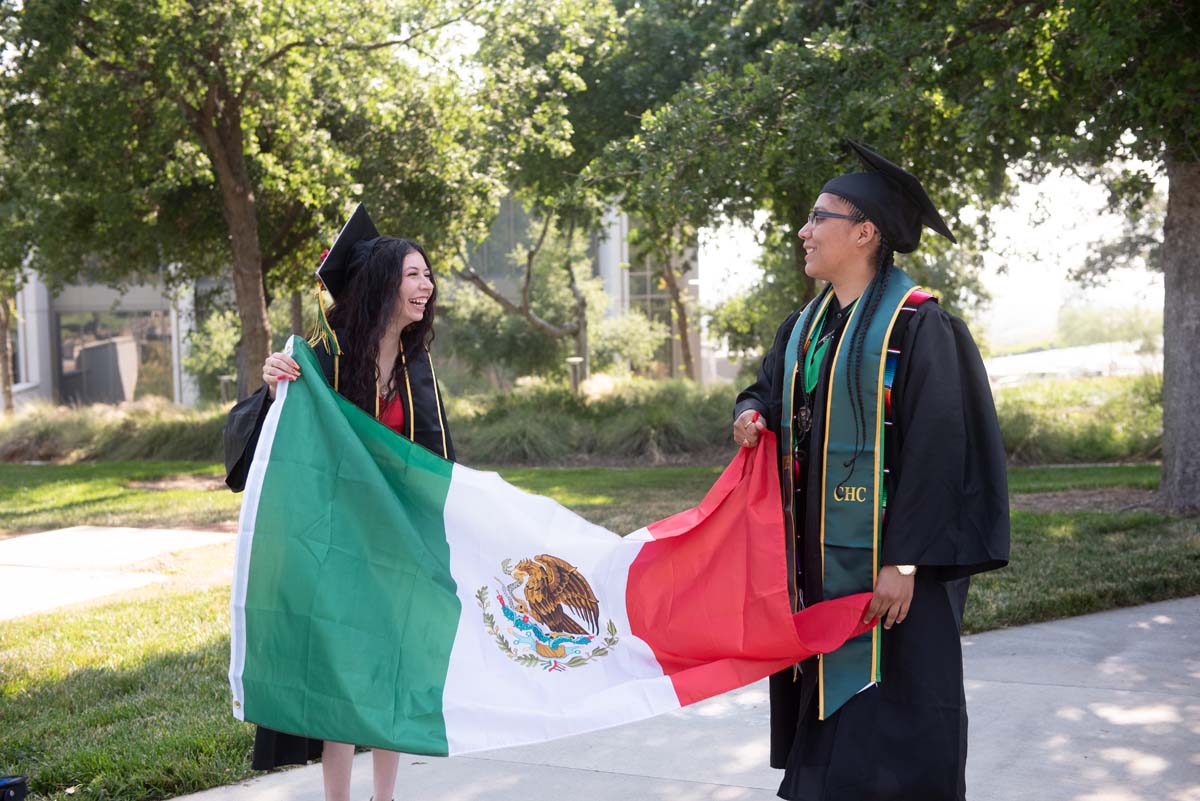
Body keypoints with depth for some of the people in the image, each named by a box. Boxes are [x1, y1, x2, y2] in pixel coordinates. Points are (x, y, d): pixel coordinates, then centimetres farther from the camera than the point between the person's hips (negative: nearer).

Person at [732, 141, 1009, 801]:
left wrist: (905, 563, -22)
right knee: (827, 698, 13)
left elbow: (939, 448, -18)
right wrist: (753, 414, -1)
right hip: (818, 559, 8)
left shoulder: (917, 325, -13)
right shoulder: (807, 326, 12)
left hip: (886, 563, -8)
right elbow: (769, 388, 24)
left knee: (891, 718, -2)